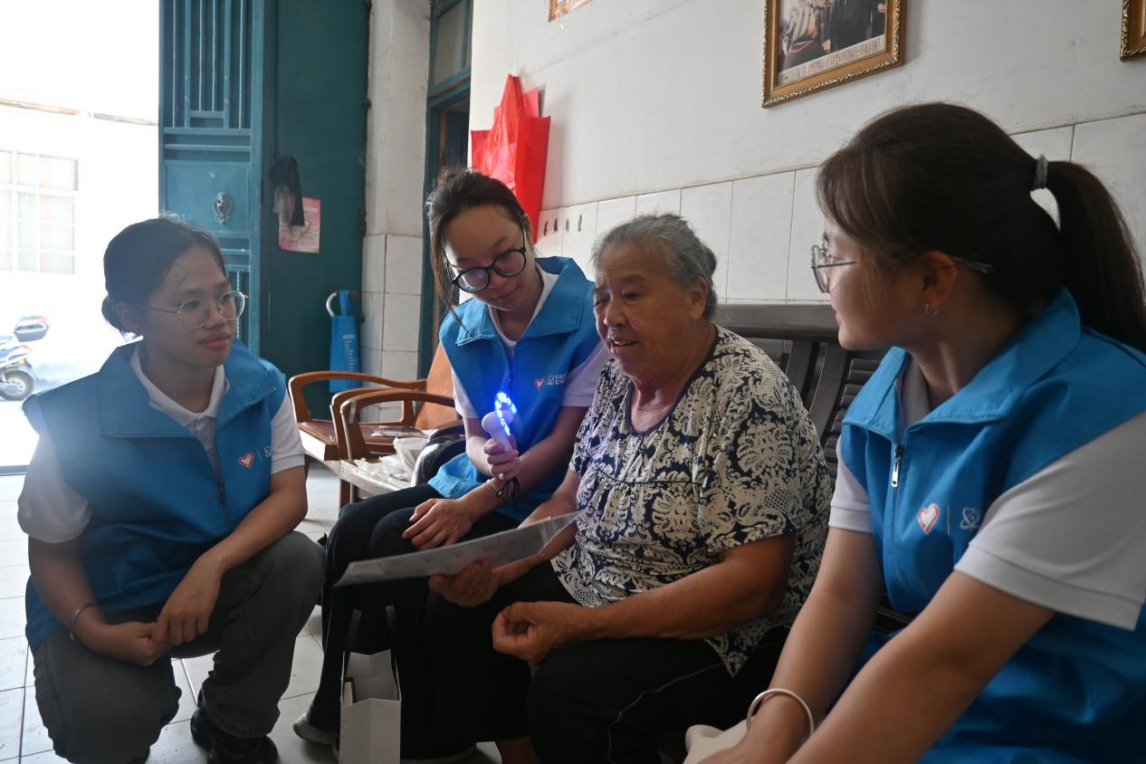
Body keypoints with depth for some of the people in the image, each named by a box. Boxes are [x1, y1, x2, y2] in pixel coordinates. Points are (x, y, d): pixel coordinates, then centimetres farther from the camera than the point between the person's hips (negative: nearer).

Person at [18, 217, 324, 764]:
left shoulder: (262, 385, -13)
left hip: (219, 586, 3)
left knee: (296, 561, -26)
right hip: (109, 606, -2)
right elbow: (51, 551, -9)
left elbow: (289, 495, -15)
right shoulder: (76, 418, -21)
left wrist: (212, 565, -31)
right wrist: (92, 630, -26)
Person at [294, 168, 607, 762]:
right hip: (475, 482, 7)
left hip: (543, 500, -7)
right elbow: (474, 435, 10)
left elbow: (566, 440, -15)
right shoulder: (461, 330, 4)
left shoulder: (588, 315, -16)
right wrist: (489, 457, -16)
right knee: (352, 529, -10)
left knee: (400, 542, -21)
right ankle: (338, 707, 8)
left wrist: (474, 504, -19)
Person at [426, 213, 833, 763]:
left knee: (570, 691, -31)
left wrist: (581, 626, -27)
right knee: (455, 616, 2)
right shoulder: (619, 379, 4)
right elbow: (569, 503, 10)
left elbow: (755, 582, -25)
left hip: (716, 630, -7)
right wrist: (494, 569, -9)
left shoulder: (747, 397, -20)